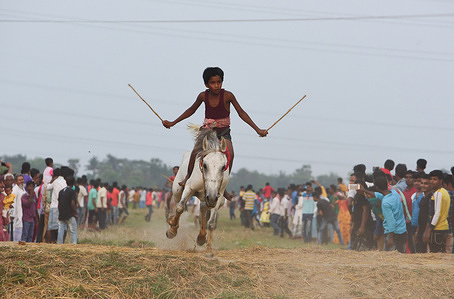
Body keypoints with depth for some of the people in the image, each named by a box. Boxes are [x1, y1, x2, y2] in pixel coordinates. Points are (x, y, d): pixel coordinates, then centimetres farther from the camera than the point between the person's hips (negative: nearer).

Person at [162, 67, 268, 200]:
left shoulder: (228, 96, -13)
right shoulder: (203, 96, -7)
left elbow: (241, 113, -6)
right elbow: (191, 110, 10)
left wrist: (257, 130, -10)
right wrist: (173, 123, 13)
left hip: (223, 133, -1)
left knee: (230, 154, -28)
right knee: (196, 150, -28)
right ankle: (188, 177, -4)